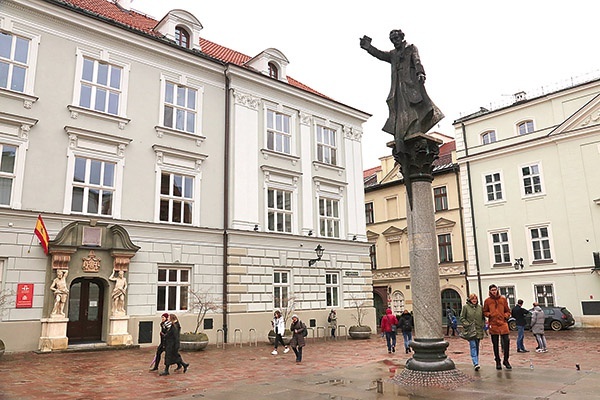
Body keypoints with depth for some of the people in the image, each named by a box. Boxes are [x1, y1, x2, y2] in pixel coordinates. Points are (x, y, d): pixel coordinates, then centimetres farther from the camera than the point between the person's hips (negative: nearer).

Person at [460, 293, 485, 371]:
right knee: (473, 346, -12)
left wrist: (483, 325, 4)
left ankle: (476, 363, 22)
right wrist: (467, 325, -11)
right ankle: (475, 363, -17)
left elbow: (483, 318, 18)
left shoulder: (480, 307, 9)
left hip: (478, 330, 4)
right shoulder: (465, 307, -2)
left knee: (477, 347, 12)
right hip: (470, 330, -4)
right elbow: (462, 318, 0)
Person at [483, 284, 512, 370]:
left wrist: (505, 316, -6)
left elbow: (508, 311, 13)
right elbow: (485, 312, 11)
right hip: (493, 325, 0)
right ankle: (497, 362, 19)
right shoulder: (487, 301, 4)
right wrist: (489, 314, -9)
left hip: (503, 323, 0)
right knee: (495, 344, 7)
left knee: (506, 342, -7)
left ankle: (505, 360, 10)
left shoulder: (503, 299, 7)